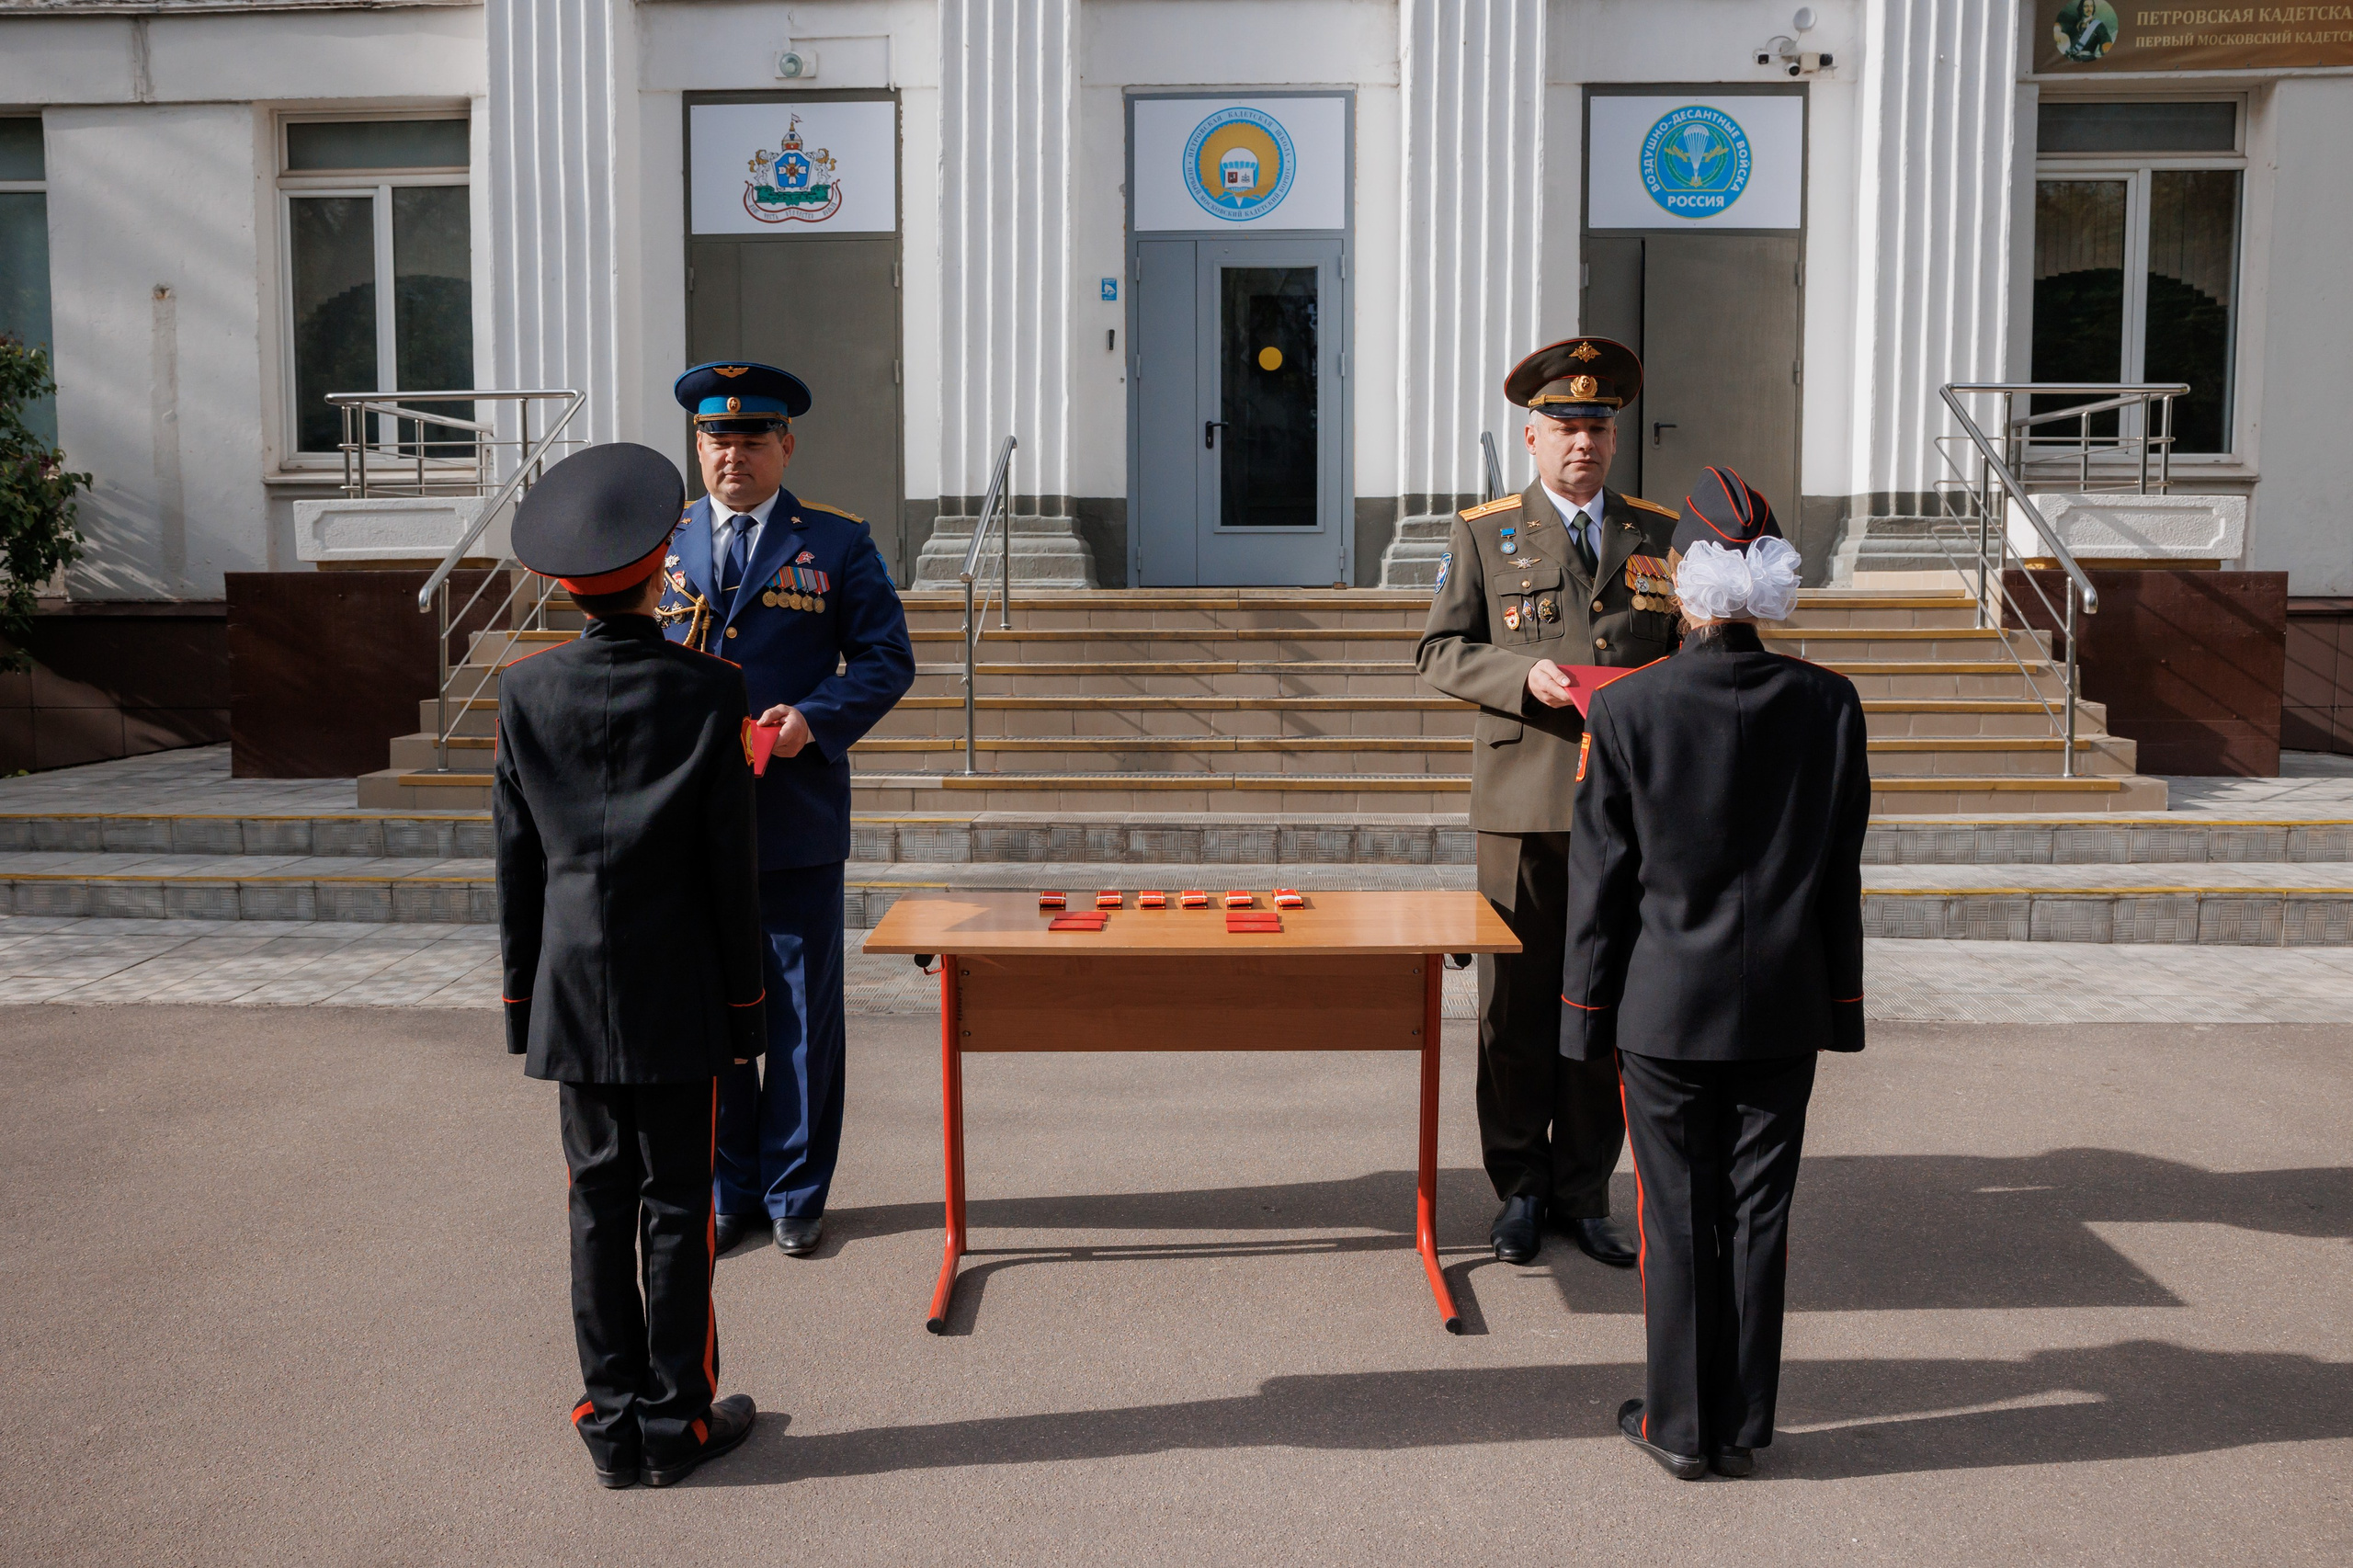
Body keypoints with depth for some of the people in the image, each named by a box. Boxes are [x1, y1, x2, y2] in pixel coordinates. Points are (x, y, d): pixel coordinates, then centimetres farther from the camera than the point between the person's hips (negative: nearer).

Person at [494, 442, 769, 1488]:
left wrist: (520, 994, 12)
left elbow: (516, 859, 4)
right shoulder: (708, 693, -10)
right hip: (679, 995, -3)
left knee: (600, 1200, 10)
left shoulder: (526, 692, -1)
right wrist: (743, 999, 2)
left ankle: (615, 1423, 17)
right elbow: (730, 863, -7)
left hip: (574, 988, 3)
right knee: (677, 1203, 5)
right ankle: (676, 1421, 14)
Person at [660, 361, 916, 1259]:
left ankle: (793, 1192, 20)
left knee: (803, 1012, 6)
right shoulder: (658, 546, 11)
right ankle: (727, 1189, 23)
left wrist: (814, 719, -15)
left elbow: (886, 658, 1)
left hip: (797, 815, -2)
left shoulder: (838, 545, 4)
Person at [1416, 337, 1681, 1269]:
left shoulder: (1663, 535, 12)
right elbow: (1440, 650, 2)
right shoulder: (1483, 534, 5)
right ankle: (1520, 1192, 17)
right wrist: (1524, 677, -14)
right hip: (1523, 805, -2)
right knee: (1516, 1004, 3)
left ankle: (1584, 1193, 19)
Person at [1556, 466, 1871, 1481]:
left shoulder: (1626, 711, -13)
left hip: (1666, 1011, -3)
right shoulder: (1829, 705, -4)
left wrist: (1589, 1016, 2)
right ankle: (1743, 1428, 23)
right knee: (1759, 1215, 11)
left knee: (1676, 1217, 8)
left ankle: (1681, 1426, 19)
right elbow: (1841, 874, 3)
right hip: (1784, 1012, 3)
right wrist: (1837, 1006, 12)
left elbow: (1601, 879, -7)